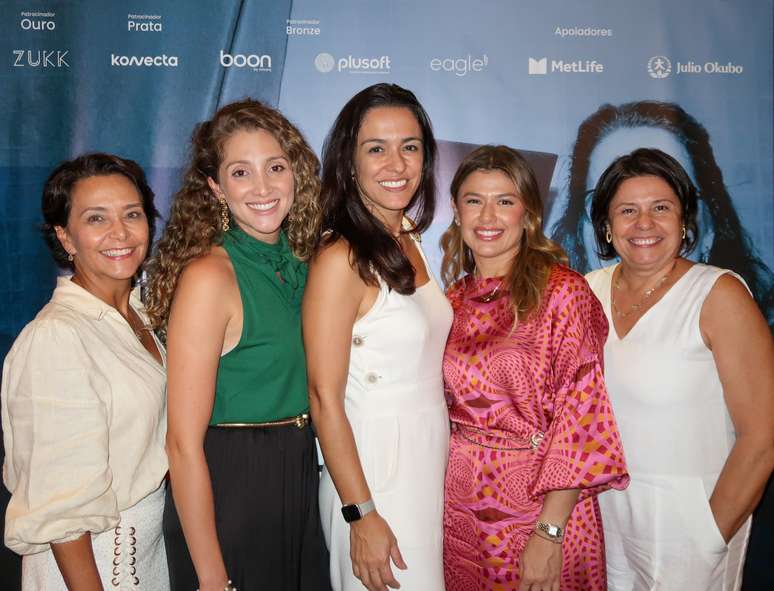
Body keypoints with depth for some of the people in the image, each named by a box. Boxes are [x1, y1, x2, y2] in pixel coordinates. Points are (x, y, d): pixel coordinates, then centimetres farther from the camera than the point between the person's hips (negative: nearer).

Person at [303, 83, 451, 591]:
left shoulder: (408, 244, 6)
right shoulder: (341, 258, -18)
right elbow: (325, 398, -18)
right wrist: (361, 515, -18)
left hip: (430, 460, 8)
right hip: (375, 472, -8)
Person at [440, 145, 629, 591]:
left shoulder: (562, 291, -12)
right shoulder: (456, 299, 4)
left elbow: (581, 415, -15)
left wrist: (549, 532, -19)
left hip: (539, 503, -4)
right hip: (458, 507, 5)